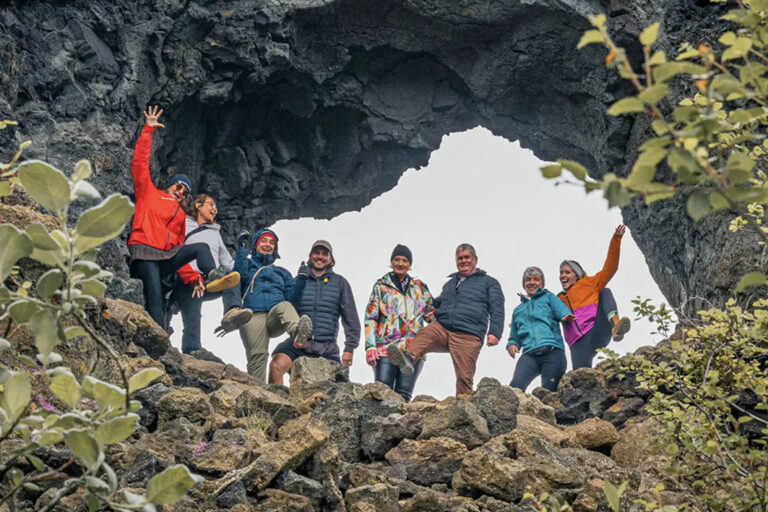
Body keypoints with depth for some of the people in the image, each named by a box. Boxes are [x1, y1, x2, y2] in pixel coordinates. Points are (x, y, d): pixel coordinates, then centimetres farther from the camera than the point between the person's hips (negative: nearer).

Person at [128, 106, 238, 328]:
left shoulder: (181, 214, 28)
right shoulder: (148, 193, 16)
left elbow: (179, 247, 24)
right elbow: (139, 162, 7)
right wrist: (148, 130, 1)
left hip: (167, 257, 5)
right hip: (144, 253, -5)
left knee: (201, 248, -11)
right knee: (154, 296, -23)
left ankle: (211, 276, -38)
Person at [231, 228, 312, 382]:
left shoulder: (282, 272, 35)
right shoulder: (248, 264, 30)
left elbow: (292, 298, 20)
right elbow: (240, 275, 4)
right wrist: (241, 248, 1)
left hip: (275, 318, 1)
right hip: (253, 316, -1)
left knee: (285, 306, -35)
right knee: (257, 354, -23)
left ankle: (297, 331, -64)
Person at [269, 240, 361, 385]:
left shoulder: (340, 283, 11)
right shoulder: (299, 280, 12)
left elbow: (351, 318, 9)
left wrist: (349, 348, 2)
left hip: (327, 349, 1)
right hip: (299, 344, -1)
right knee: (276, 365, -27)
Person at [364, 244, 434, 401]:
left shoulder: (420, 288, 18)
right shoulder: (381, 286, 11)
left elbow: (433, 316, 22)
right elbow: (370, 318, 6)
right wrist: (370, 347, -5)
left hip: (413, 350, 2)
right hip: (386, 348, -2)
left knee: (403, 395, -3)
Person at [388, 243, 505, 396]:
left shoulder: (489, 283, 17)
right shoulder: (450, 283, 32)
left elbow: (497, 309, 6)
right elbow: (438, 304, 44)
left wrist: (494, 332, -9)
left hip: (468, 336, -3)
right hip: (441, 327, 3)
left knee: (464, 377, -12)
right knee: (424, 335, -31)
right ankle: (408, 358, -58)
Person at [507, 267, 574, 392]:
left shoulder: (548, 297, 21)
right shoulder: (518, 310, 30)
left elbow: (564, 313, 3)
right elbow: (514, 338, 31)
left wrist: (567, 317, -22)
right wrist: (512, 345, 7)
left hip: (553, 352, -2)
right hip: (529, 355, 2)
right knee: (515, 386, -24)